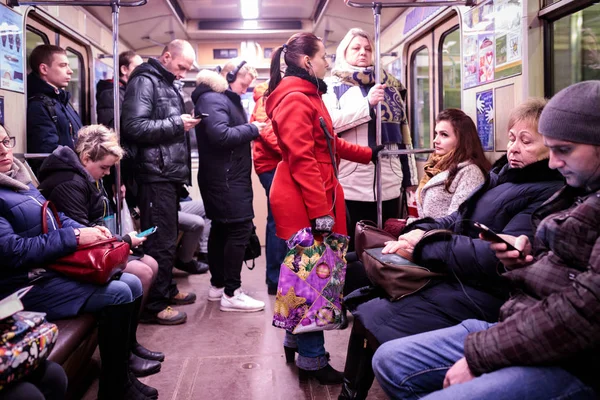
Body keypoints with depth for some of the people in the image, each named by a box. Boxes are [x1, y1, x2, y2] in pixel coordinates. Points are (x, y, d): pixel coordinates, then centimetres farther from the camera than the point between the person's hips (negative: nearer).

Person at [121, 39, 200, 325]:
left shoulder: (167, 84, 20)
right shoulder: (144, 81, -10)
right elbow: (134, 126, -22)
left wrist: (184, 123, 9)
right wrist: (176, 124, -16)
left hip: (170, 174, 10)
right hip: (155, 175, -10)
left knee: (168, 238, 18)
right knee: (160, 242, -6)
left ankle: (167, 289, 31)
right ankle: (154, 305, 4)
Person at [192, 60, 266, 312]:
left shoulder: (224, 98, 20)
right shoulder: (213, 99, -13)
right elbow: (220, 134, -27)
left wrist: (251, 131, 1)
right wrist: (252, 129, -17)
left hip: (227, 176, 11)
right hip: (225, 177, -11)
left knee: (221, 228, 14)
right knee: (240, 228, -11)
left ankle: (218, 284, 23)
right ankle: (231, 294, -6)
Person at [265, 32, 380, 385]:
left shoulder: (307, 96, 19)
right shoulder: (295, 99, -14)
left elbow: (329, 145, 25)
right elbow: (302, 159, -22)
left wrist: (368, 154, 28)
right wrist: (321, 211, -24)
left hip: (315, 200, 10)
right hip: (304, 203, -10)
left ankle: (297, 337, 31)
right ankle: (312, 359, 8)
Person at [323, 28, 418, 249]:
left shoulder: (390, 86, 18)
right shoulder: (334, 85, 6)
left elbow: (403, 132, 19)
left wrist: (410, 177, 16)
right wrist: (367, 104, -17)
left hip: (390, 183, 4)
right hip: (351, 185, -4)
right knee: (352, 250, 1)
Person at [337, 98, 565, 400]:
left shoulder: (548, 196, -15)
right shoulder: (504, 175, 13)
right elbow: (458, 221, 16)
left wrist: (426, 246, -17)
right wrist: (420, 231, -6)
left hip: (483, 295, -9)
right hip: (455, 275, 9)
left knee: (374, 320, -18)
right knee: (363, 303, 3)